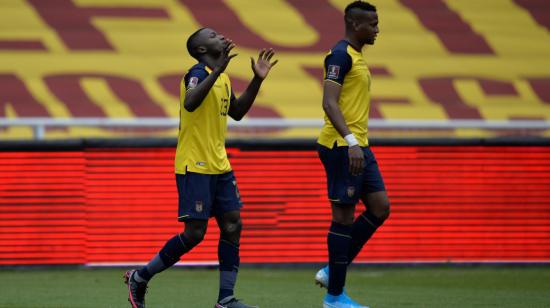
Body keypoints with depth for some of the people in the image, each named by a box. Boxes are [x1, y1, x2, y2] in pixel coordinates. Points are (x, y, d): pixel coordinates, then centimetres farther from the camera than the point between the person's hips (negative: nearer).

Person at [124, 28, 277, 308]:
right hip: (194, 167, -9)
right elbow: (190, 103, -34)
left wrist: (257, 80, 19)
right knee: (194, 233, -8)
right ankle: (139, 278, 8)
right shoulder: (198, 73, -14)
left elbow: (236, 112, 27)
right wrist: (217, 70, -38)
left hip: (219, 167, 9)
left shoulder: (222, 77, 13)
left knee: (232, 227, 2)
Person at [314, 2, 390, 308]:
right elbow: (330, 103, -21)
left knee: (380, 207, 7)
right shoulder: (341, 55, -12)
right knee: (344, 215, -5)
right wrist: (351, 142, -29)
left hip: (358, 146, 10)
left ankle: (332, 272, 13)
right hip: (342, 146, -10)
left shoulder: (357, 58, 18)